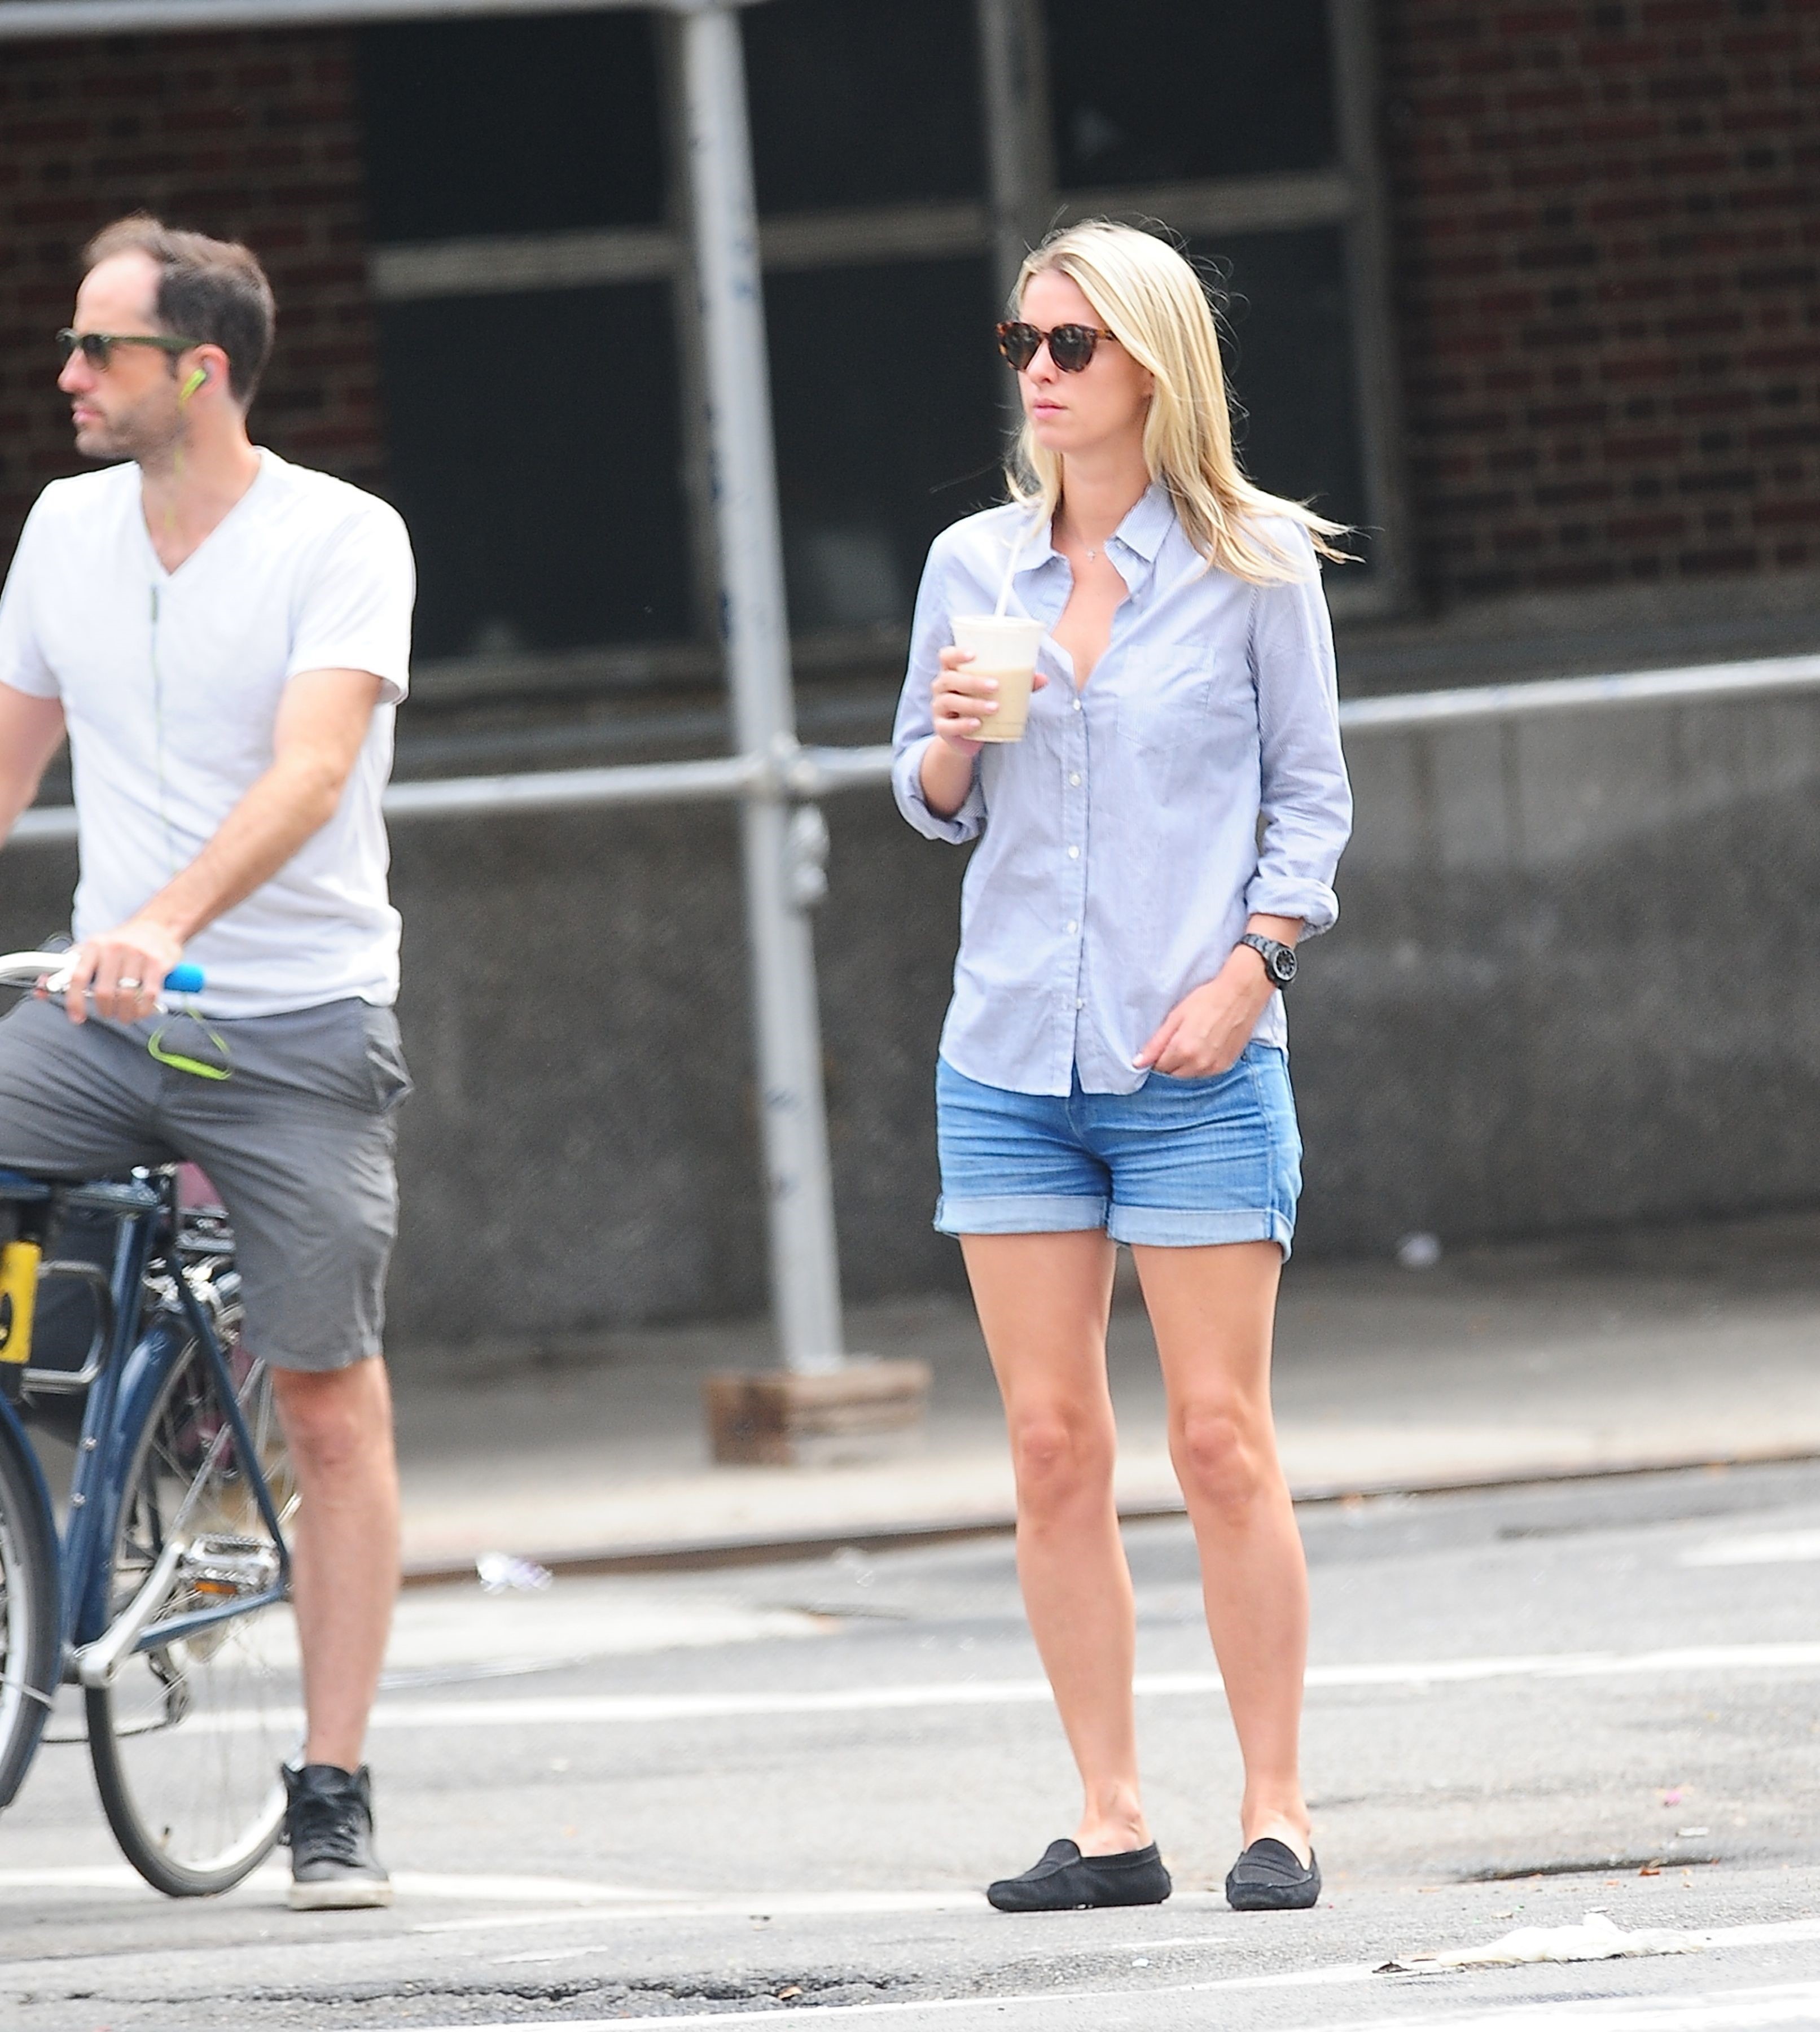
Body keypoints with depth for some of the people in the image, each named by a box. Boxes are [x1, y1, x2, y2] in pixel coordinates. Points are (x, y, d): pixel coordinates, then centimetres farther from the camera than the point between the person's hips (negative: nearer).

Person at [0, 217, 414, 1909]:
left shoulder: (341, 542, -10)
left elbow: (310, 768, -24)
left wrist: (168, 918, -38)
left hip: (296, 1023, -4)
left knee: (330, 1405, -1)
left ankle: (331, 1800, 5)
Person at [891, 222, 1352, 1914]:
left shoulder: (1254, 562, 0)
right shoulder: (972, 566, 9)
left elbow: (1311, 795, 2)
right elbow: (929, 804, 16)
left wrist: (1248, 968, -10)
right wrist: (949, 742, -6)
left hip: (1195, 1059, -3)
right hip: (1010, 1057, 4)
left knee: (1221, 1440, -4)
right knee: (1051, 1448, 2)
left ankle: (1273, 1809, 3)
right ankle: (1110, 1823, 7)